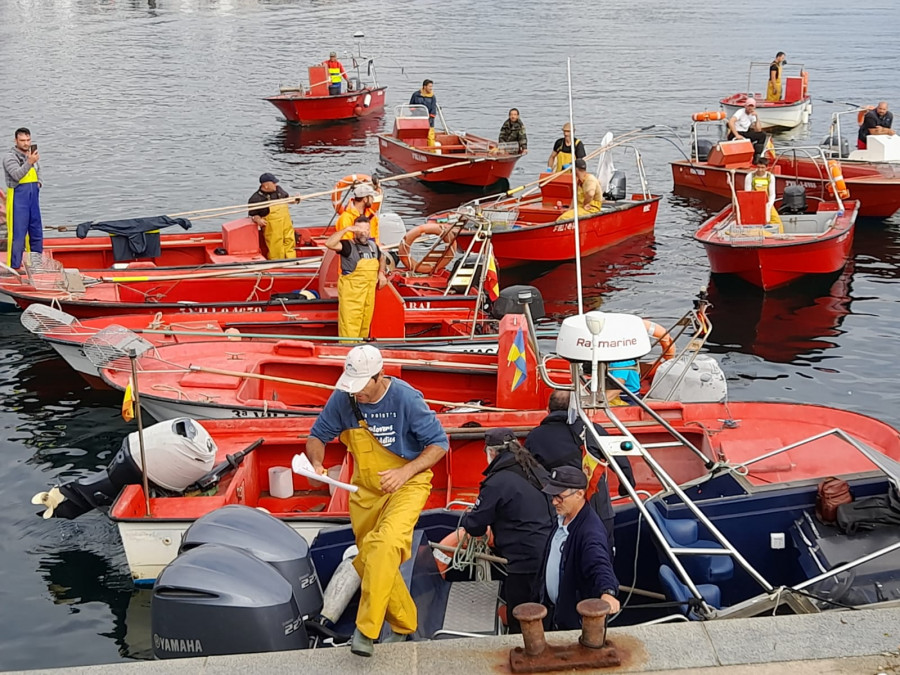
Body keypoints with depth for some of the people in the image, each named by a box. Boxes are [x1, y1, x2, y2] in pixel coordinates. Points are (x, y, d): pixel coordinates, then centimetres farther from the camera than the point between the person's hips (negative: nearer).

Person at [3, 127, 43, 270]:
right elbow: (17, 175, -26)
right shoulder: (10, 157, -11)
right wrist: (29, 163, -37)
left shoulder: (33, 154, 12)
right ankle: (14, 266, -4)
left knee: (36, 231, 15)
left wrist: (38, 183, 11)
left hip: (33, 196, 7)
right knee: (17, 233, -8)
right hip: (18, 197, -7)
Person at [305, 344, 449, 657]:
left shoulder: (406, 399, -21)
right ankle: (404, 623, 30)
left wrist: (405, 472, -26)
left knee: (386, 544, -29)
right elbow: (318, 436, 2)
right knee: (367, 558, 10)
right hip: (365, 488, 5)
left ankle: (366, 630, -24)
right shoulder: (342, 399, -12)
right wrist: (316, 462, -20)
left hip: (408, 483, -5)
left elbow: (439, 443, -14)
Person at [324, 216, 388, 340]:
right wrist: (346, 230, -27)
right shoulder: (348, 246, -10)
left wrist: (381, 273, 17)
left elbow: (381, 258, 34)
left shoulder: (373, 246, 12)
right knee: (349, 327, -10)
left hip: (369, 293, 7)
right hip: (351, 293, -7)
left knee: (365, 325, 14)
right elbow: (329, 243, -28)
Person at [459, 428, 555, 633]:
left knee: (520, 627, 3)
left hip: (525, 563, -7)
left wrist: (465, 519, 19)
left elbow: (475, 526, -4)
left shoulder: (497, 482, -10)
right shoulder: (539, 472, 13)